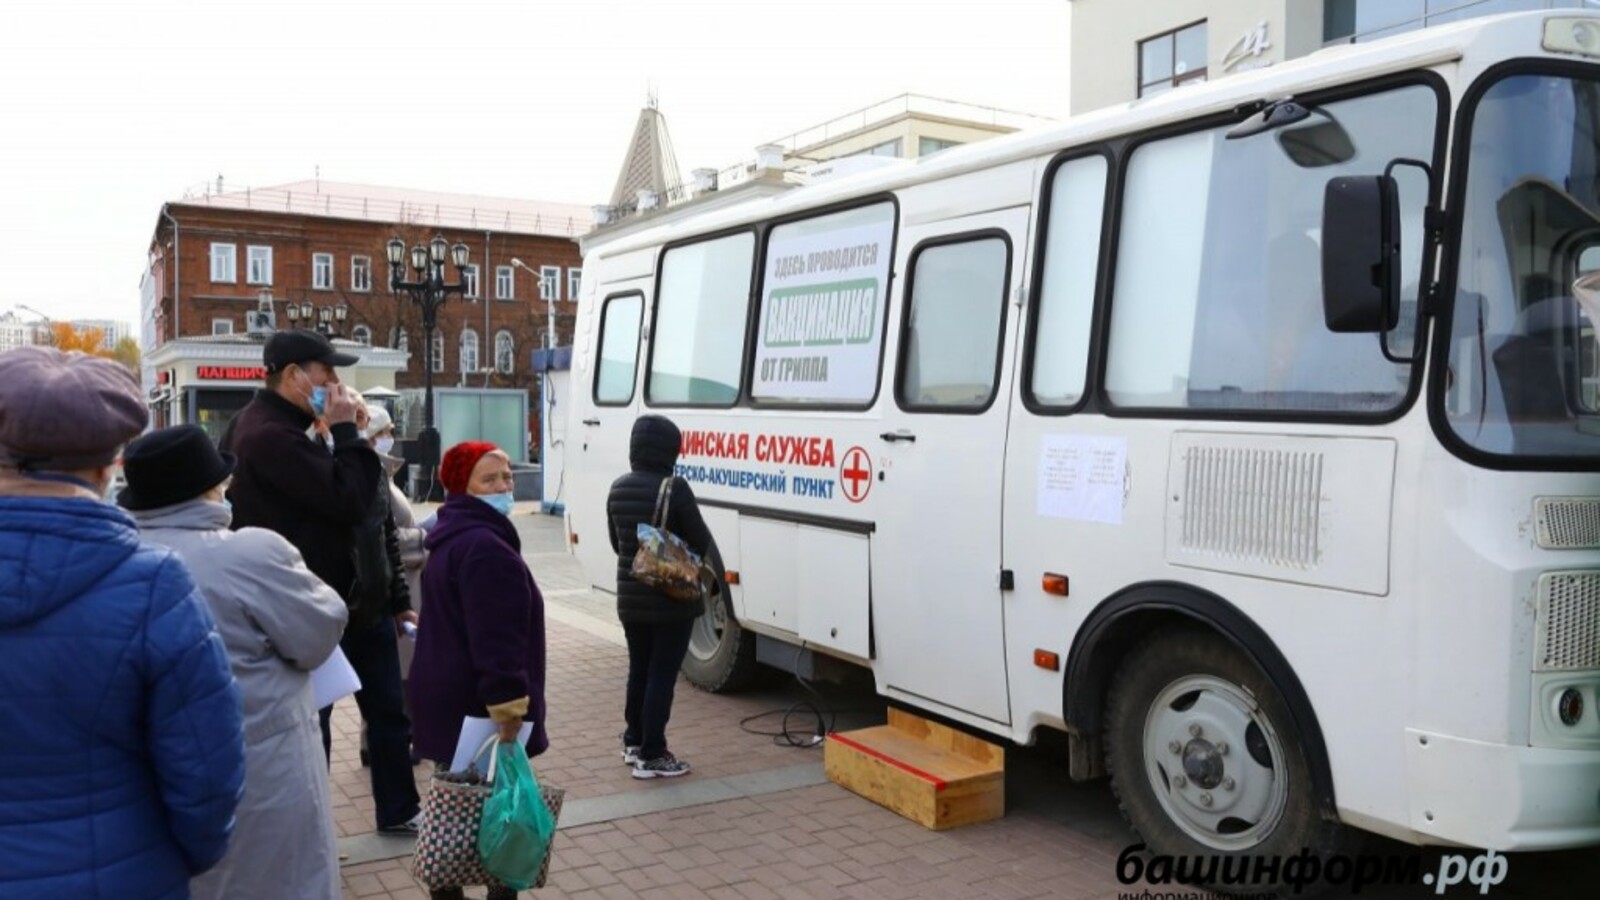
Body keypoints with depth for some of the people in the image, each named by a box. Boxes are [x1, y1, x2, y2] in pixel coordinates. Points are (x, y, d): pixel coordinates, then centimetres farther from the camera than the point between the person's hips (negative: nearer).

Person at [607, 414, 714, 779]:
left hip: (631, 598, 7)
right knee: (662, 674, 1)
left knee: (639, 670, 19)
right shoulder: (674, 488, -18)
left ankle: (633, 742, 30)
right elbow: (701, 541, -11)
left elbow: (616, 543, 12)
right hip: (672, 599, -6)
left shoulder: (618, 488, 3)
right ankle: (651, 755, 5)